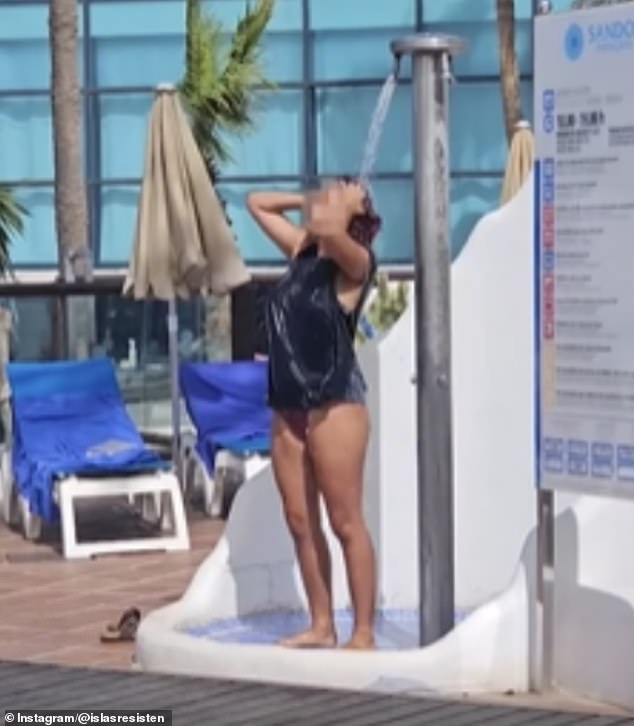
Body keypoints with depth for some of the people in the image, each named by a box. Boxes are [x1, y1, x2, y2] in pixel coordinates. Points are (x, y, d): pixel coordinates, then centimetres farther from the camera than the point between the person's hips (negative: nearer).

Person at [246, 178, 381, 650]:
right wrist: (306, 200, 14)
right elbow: (257, 203, 26)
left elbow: (328, 231, -31)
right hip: (288, 405, 8)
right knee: (300, 522, 9)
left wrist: (347, 202, -11)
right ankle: (322, 626, 17)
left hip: (336, 402, -8)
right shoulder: (302, 250, 14)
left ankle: (364, 634, -1)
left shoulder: (355, 261, -7)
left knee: (346, 522, -5)